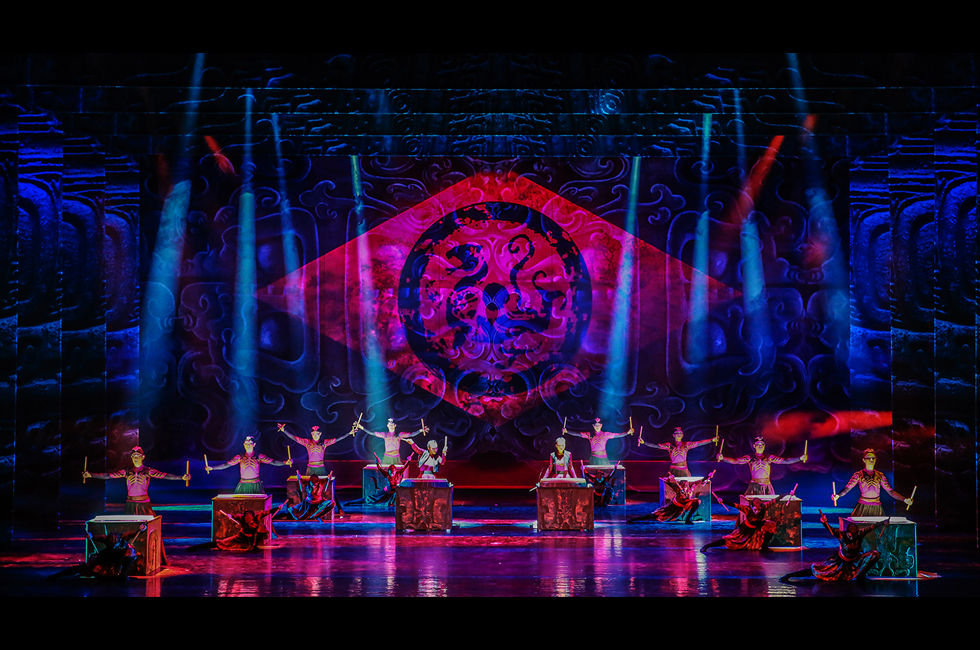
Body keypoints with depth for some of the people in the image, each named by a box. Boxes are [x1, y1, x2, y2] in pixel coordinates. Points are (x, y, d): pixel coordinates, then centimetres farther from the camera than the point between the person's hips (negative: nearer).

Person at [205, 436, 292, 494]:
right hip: (243, 485, 1)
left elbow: (272, 462, -5)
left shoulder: (259, 457, 3)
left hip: (256, 485, -1)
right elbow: (226, 465, 4)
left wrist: (285, 463, -20)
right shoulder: (240, 458, 6)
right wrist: (212, 468, -5)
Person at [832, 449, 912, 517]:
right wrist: (838, 495, -26)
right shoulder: (858, 475, 2)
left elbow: (890, 491, 9)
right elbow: (847, 488, -6)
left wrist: (904, 500, -4)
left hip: (877, 509, 2)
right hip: (863, 508, -2)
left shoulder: (880, 475, 10)